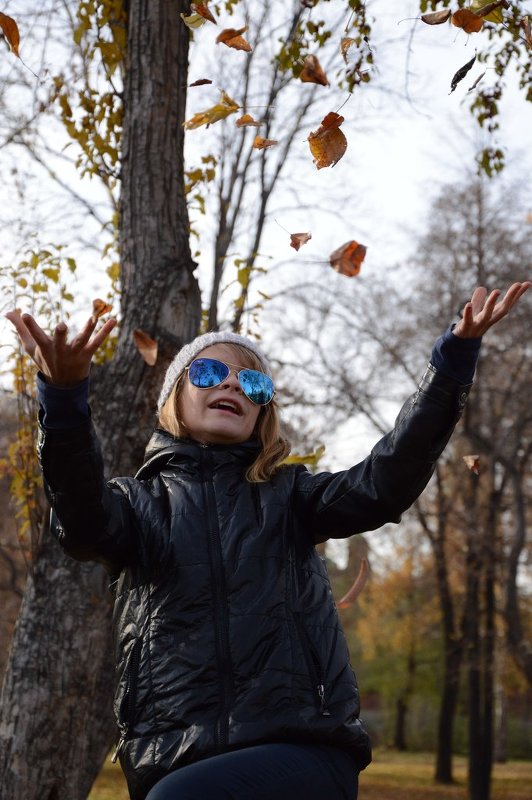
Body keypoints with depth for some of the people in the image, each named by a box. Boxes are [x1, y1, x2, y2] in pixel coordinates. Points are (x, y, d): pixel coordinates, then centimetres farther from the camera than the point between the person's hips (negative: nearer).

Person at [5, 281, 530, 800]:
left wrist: (454, 357, -17)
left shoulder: (288, 496, 13)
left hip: (303, 746, -2)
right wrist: (63, 397, -32)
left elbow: (385, 482, -5)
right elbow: (83, 522, -13)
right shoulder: (142, 501, 11)